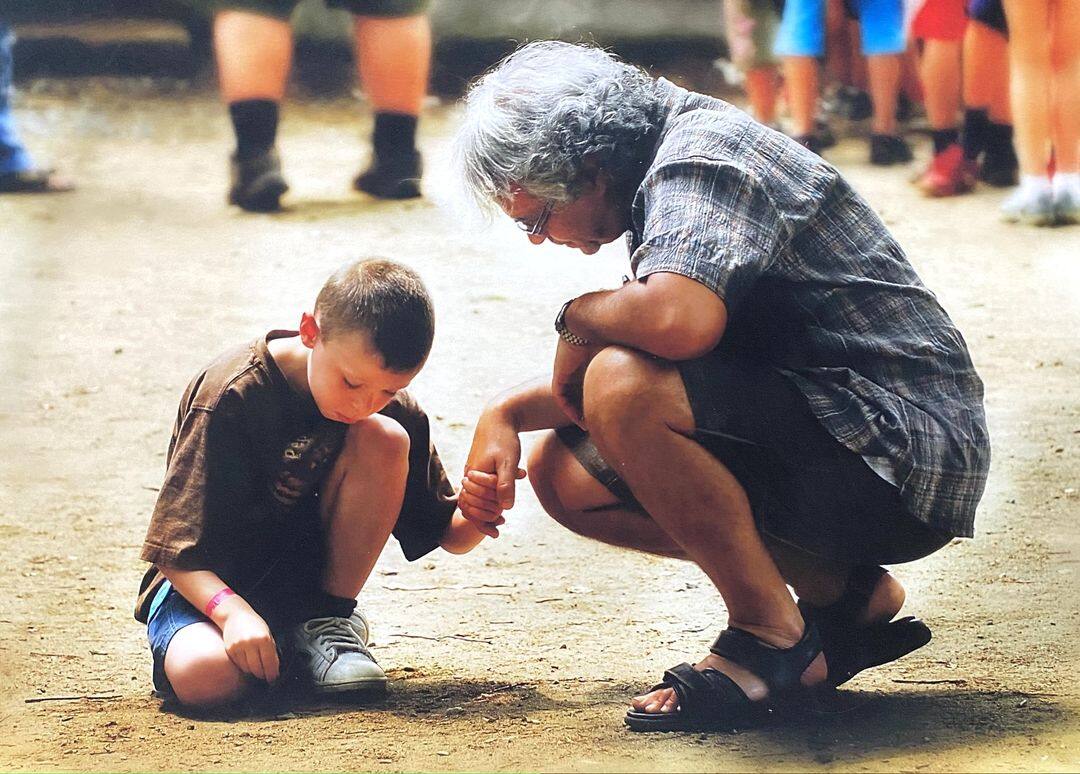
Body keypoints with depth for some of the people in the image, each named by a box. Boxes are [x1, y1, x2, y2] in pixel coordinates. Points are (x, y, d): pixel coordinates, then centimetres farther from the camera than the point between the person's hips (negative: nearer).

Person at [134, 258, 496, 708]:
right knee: (204, 678, -39)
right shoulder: (230, 397, -22)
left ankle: (326, 623, -8)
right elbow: (176, 549, -22)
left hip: (309, 570, 5)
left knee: (384, 440, -18)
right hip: (209, 582, -5)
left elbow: (447, 533, 0)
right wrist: (232, 612, -41)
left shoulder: (392, 412, -7)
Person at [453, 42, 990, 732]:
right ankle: (840, 591, 10)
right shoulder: (673, 163, 14)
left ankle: (771, 636, -11)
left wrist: (580, 316, -15)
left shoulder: (699, 158, -16)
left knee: (625, 390, -28)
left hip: (906, 454, -11)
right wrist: (506, 412, 6)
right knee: (562, 472, 8)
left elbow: (680, 319, -37)